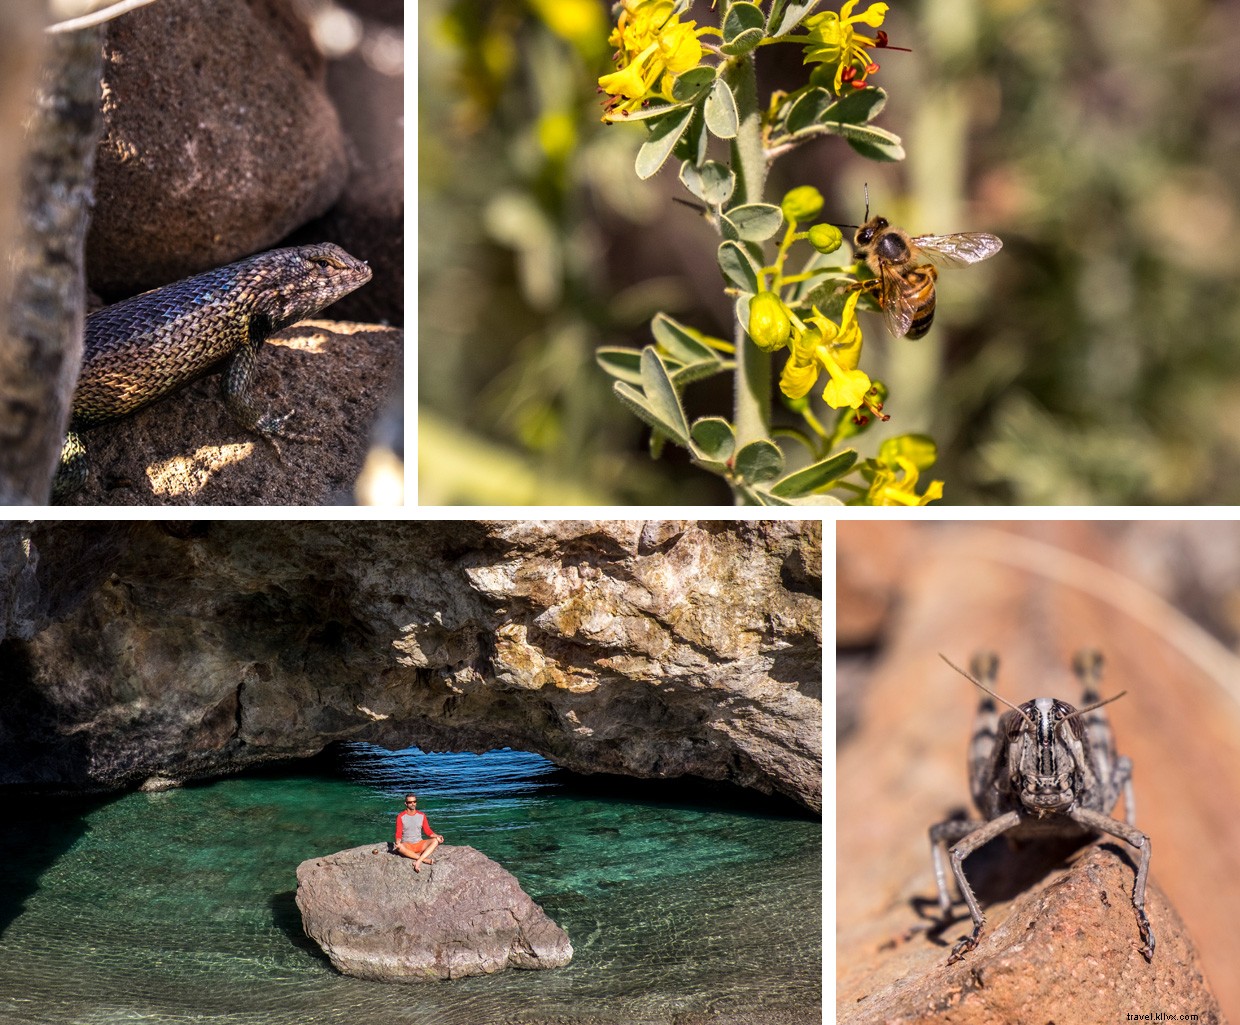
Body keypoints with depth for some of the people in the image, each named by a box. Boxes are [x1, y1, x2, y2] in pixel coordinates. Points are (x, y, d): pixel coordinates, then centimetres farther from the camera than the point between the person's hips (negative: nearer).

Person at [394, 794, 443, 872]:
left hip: (419, 844, 3)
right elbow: (398, 834, -6)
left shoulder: (422, 815, 6)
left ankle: (418, 861, -38)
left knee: (435, 841, -25)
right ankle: (425, 859, -34)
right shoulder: (401, 817, -3)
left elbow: (428, 831, 7)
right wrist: (398, 842, -28)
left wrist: (437, 836, -12)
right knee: (400, 847, -39)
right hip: (407, 845, -3)